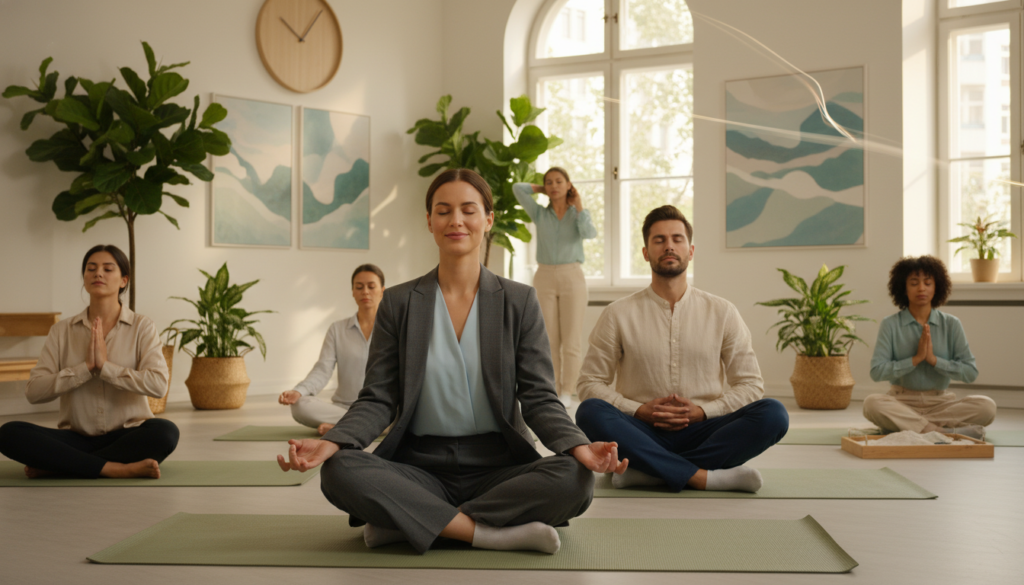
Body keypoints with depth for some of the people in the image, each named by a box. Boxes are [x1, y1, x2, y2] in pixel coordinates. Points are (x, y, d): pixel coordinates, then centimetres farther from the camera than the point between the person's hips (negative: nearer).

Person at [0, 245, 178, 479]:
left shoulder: (142, 326, 0)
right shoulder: (62, 331, 6)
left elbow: (158, 384, -15)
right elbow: (34, 391, -5)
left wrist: (105, 366, -17)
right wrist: (86, 367, -14)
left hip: (126, 437, -1)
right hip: (77, 438, 2)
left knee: (165, 432, -34)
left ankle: (55, 465, -21)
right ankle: (115, 468, -25)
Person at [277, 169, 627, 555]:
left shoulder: (519, 302, 6)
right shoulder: (399, 303, 8)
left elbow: (538, 398, 1)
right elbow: (378, 399, 3)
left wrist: (579, 447, -19)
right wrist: (331, 443, -17)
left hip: (496, 469, 1)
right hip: (419, 467, 0)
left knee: (575, 479, -30)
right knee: (339, 471, -29)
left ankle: (407, 523, -21)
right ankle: (494, 532, -25)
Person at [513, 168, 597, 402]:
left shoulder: (579, 213, 8)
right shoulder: (540, 214, 8)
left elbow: (589, 233, -13)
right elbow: (518, 188, -2)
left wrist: (578, 206, -5)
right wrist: (542, 189, 11)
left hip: (572, 277, -1)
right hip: (545, 277, 1)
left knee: (571, 339, -4)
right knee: (549, 339, 2)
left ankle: (568, 392, 0)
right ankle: (552, 390, 8)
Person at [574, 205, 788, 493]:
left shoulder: (722, 313, 8)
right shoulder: (618, 314, 5)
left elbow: (750, 384, 8)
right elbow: (590, 382, 3)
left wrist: (701, 412, -8)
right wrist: (639, 411, -12)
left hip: (701, 431, 1)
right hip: (643, 431, -1)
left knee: (773, 414, -25)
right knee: (590, 412, -31)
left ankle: (649, 471, -26)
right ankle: (703, 476, -32)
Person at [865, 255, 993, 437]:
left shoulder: (951, 324, 5)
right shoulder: (890, 325, 1)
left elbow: (970, 373, -2)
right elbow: (877, 372, -9)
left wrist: (934, 359, -13)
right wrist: (915, 359, -14)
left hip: (941, 401, 2)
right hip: (902, 401, -1)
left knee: (986, 406, -25)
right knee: (872, 403, -34)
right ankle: (942, 431, -31)